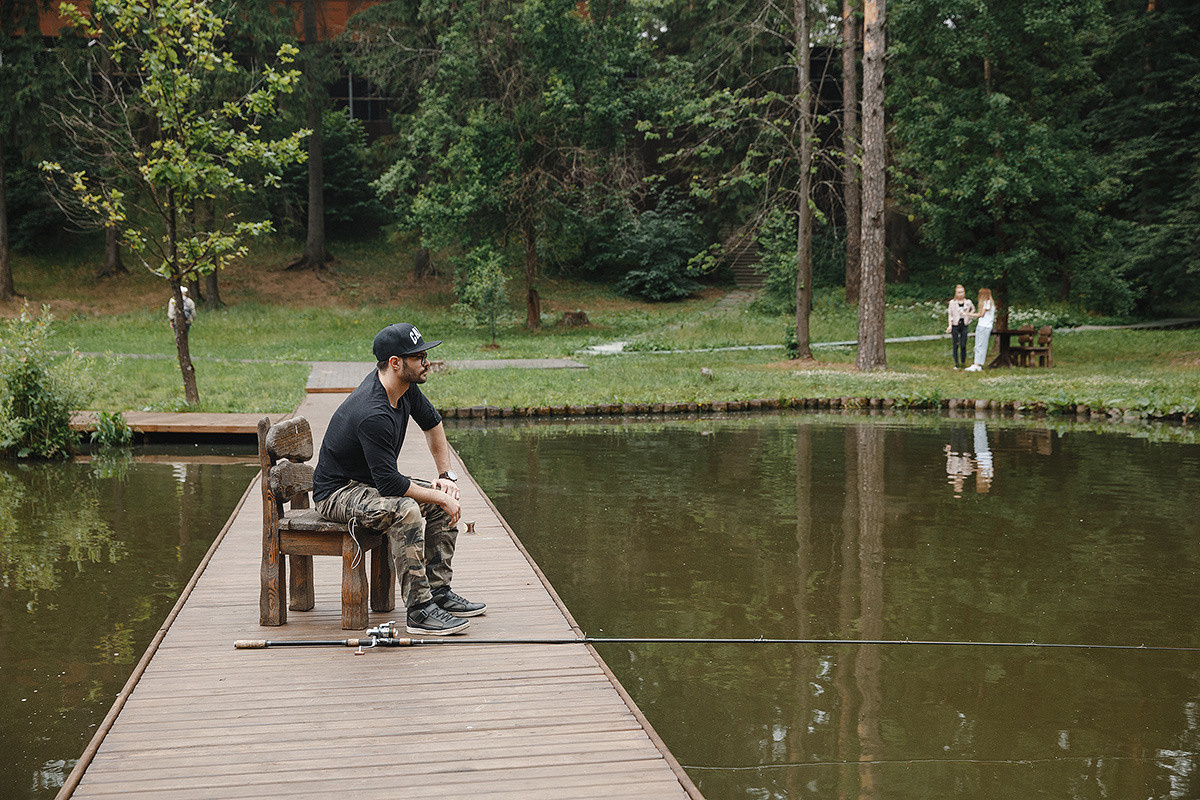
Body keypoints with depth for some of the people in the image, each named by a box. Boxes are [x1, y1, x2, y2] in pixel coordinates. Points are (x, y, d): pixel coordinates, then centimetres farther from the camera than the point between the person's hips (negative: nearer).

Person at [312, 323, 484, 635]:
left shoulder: (405, 386, -4)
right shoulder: (373, 414, -33)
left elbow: (432, 423, 16)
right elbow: (390, 484, -32)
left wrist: (446, 475, 8)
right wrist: (439, 497, -21)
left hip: (372, 481, 10)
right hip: (336, 492, -10)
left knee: (446, 499, 2)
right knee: (406, 510, -34)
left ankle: (439, 592, 5)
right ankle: (419, 610, -28)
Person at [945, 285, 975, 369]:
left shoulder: (968, 302, 6)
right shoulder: (952, 303, 2)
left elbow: (973, 309, 26)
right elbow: (950, 315, 3)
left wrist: (969, 314, 6)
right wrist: (950, 326, -7)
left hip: (964, 325, 1)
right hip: (955, 325, -1)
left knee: (963, 345, -3)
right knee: (955, 345, -1)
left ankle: (963, 363, 8)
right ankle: (956, 364, 5)